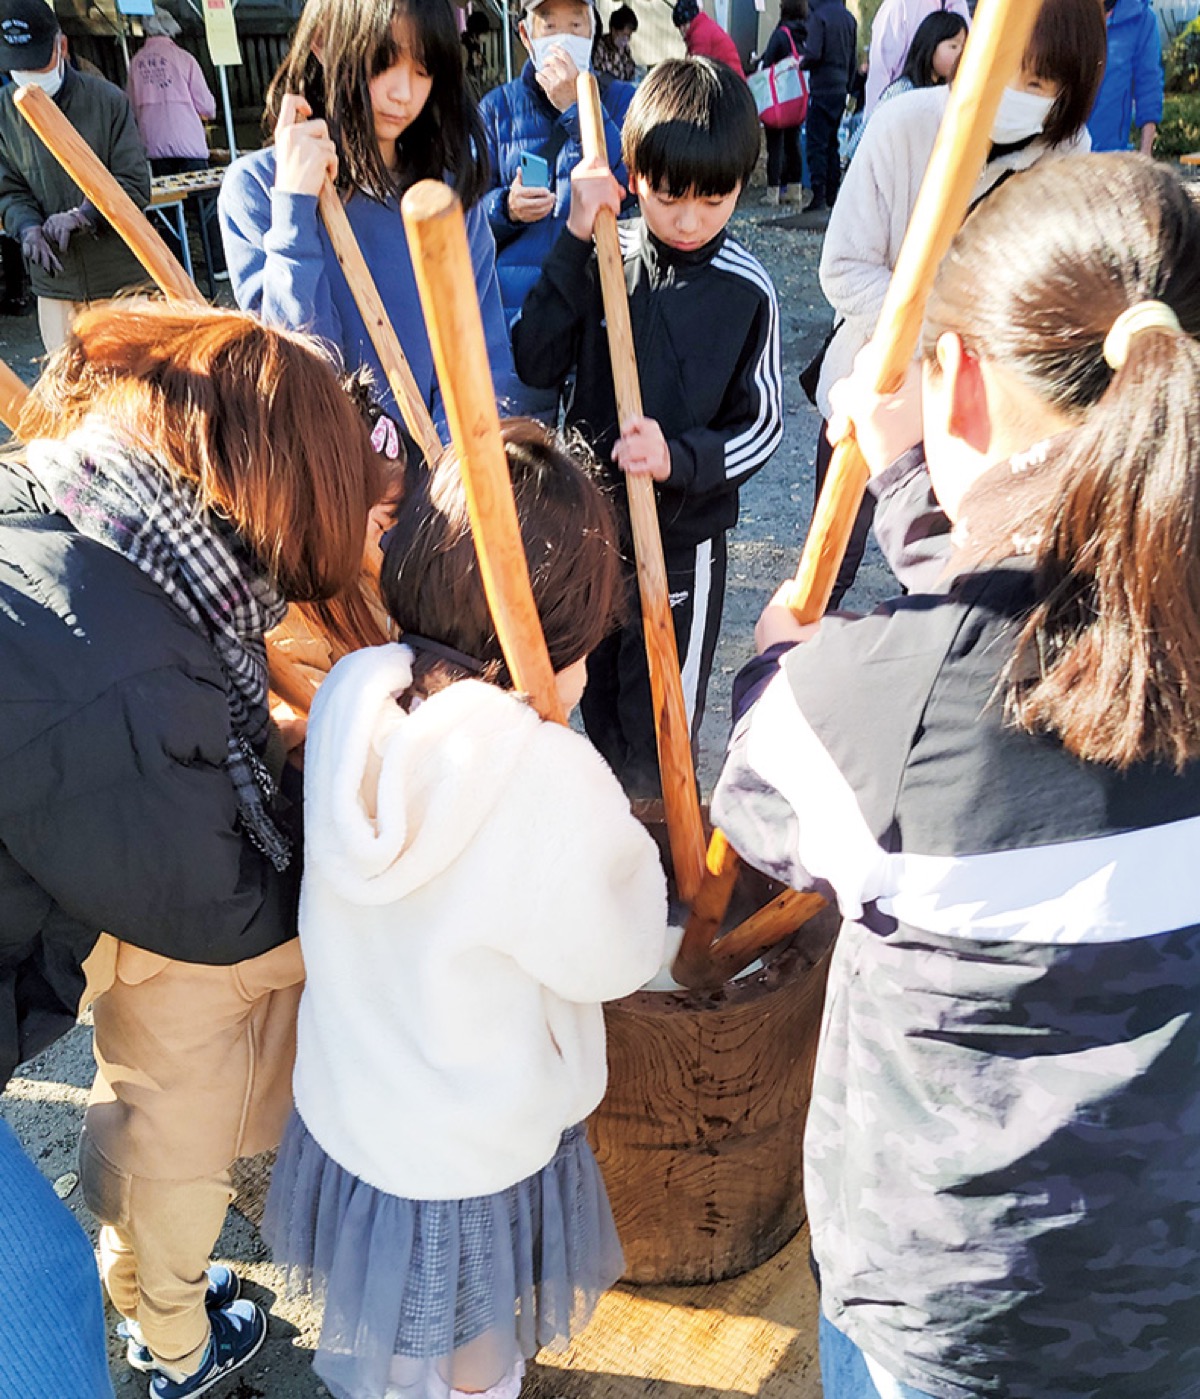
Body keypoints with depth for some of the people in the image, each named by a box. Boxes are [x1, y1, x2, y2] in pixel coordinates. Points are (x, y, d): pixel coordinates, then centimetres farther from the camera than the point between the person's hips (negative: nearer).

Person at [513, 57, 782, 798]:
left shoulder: (747, 289, -11)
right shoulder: (603, 257, -6)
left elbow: (762, 426, -9)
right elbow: (537, 363, -15)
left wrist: (677, 458, -27)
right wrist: (576, 239, -20)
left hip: (683, 539, -3)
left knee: (658, 736, 9)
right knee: (599, 707, 22)